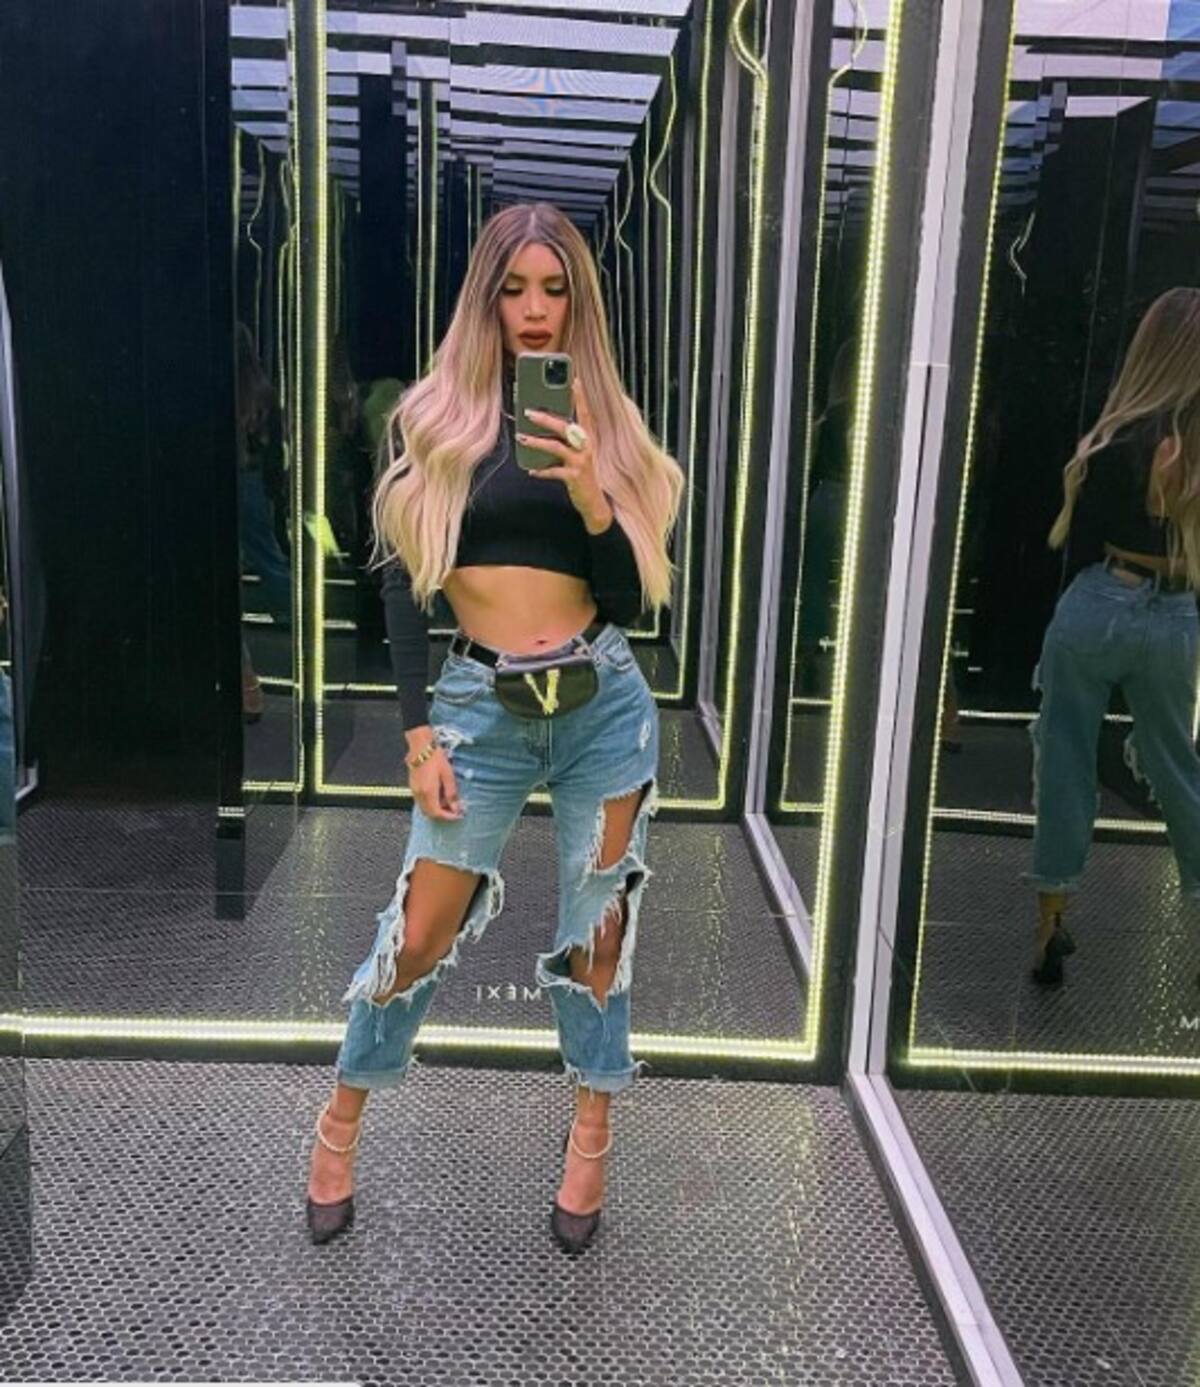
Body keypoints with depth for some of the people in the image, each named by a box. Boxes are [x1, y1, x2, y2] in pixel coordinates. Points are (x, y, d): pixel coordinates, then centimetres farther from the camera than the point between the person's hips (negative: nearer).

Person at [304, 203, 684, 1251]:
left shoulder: (605, 424, 7)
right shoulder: (430, 419, 4)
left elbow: (630, 600, 1)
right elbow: (403, 581, 2)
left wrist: (590, 496, -16)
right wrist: (419, 732, -4)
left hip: (604, 700, 2)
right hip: (481, 705, -1)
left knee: (596, 924, 11)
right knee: (421, 931, 3)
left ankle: (594, 1134, 33)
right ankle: (342, 1116, 31)